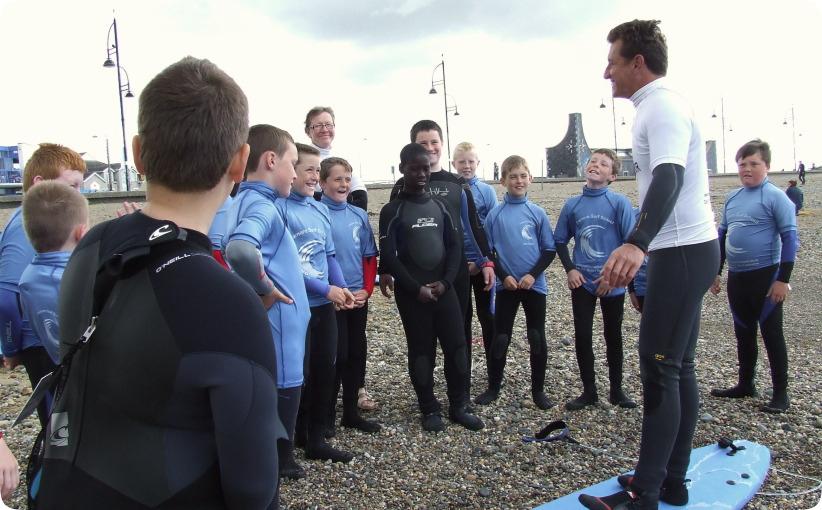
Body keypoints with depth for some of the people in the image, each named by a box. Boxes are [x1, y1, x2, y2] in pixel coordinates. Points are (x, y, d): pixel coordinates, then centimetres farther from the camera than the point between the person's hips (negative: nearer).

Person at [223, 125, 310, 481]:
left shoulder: (243, 203, 12)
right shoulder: (262, 206, -18)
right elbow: (241, 250, -39)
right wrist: (265, 289, -24)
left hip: (263, 333, 10)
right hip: (276, 335, -10)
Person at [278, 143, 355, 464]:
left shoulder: (320, 210, 11)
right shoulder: (279, 208, -12)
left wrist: (342, 288, -2)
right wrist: (326, 289, -15)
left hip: (325, 304, 7)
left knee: (325, 369, 11)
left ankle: (315, 440, 25)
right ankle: (294, 436, 21)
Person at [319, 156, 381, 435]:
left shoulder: (359, 215, 8)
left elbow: (370, 256, 12)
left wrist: (367, 288, 0)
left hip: (359, 297, 5)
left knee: (355, 354, 11)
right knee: (337, 355, -3)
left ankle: (351, 412, 24)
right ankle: (327, 416, 12)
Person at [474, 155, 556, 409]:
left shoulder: (538, 213, 0)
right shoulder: (495, 214, -1)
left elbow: (549, 250, 1)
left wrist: (533, 275, -11)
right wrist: (503, 276, -11)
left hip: (534, 285, 1)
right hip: (506, 286, 0)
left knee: (538, 338, 7)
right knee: (500, 338, 4)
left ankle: (538, 390, 19)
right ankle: (493, 387, 19)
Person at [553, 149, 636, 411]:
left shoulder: (619, 203, -8)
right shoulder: (572, 204, 1)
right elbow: (560, 240, 9)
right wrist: (570, 269, -3)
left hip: (612, 284, -2)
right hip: (582, 282, 2)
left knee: (613, 336, 12)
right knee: (582, 336, 3)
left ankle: (616, 389, 25)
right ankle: (589, 390, 17)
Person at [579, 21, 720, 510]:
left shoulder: (662, 106, -14)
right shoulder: (662, 105, 19)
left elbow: (668, 177, -31)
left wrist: (637, 243, -46)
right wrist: (644, 248, 35)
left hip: (683, 252, -11)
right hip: (686, 249, 11)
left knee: (660, 368, -8)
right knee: (678, 366, 12)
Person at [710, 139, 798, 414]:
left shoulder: (775, 196, -9)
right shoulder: (732, 198, 10)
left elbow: (789, 237, -12)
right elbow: (722, 236, 16)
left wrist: (783, 279, -16)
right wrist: (715, 272, 15)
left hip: (765, 276, -6)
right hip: (736, 277, 6)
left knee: (771, 332, 2)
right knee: (743, 332, 15)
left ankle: (781, 392, 12)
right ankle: (746, 384, 29)